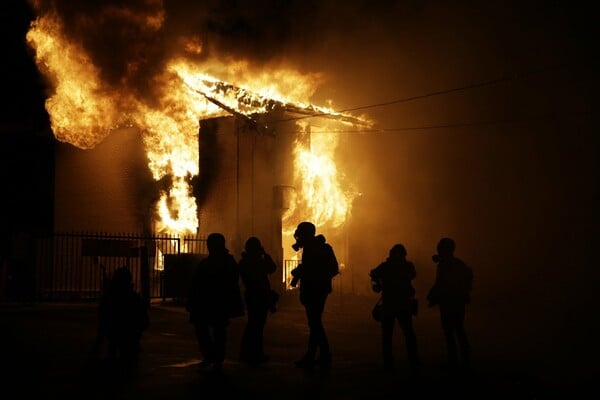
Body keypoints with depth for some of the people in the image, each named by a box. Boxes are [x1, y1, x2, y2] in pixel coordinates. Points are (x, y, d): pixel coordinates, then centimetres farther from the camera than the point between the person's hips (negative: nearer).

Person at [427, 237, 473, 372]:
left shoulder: (443, 265, -13)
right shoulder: (459, 263, 10)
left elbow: (439, 285, -19)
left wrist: (431, 299, -6)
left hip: (447, 303, -8)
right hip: (460, 301, 8)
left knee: (449, 332, -3)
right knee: (460, 331, 15)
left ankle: (453, 362, -5)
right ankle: (466, 360, 16)